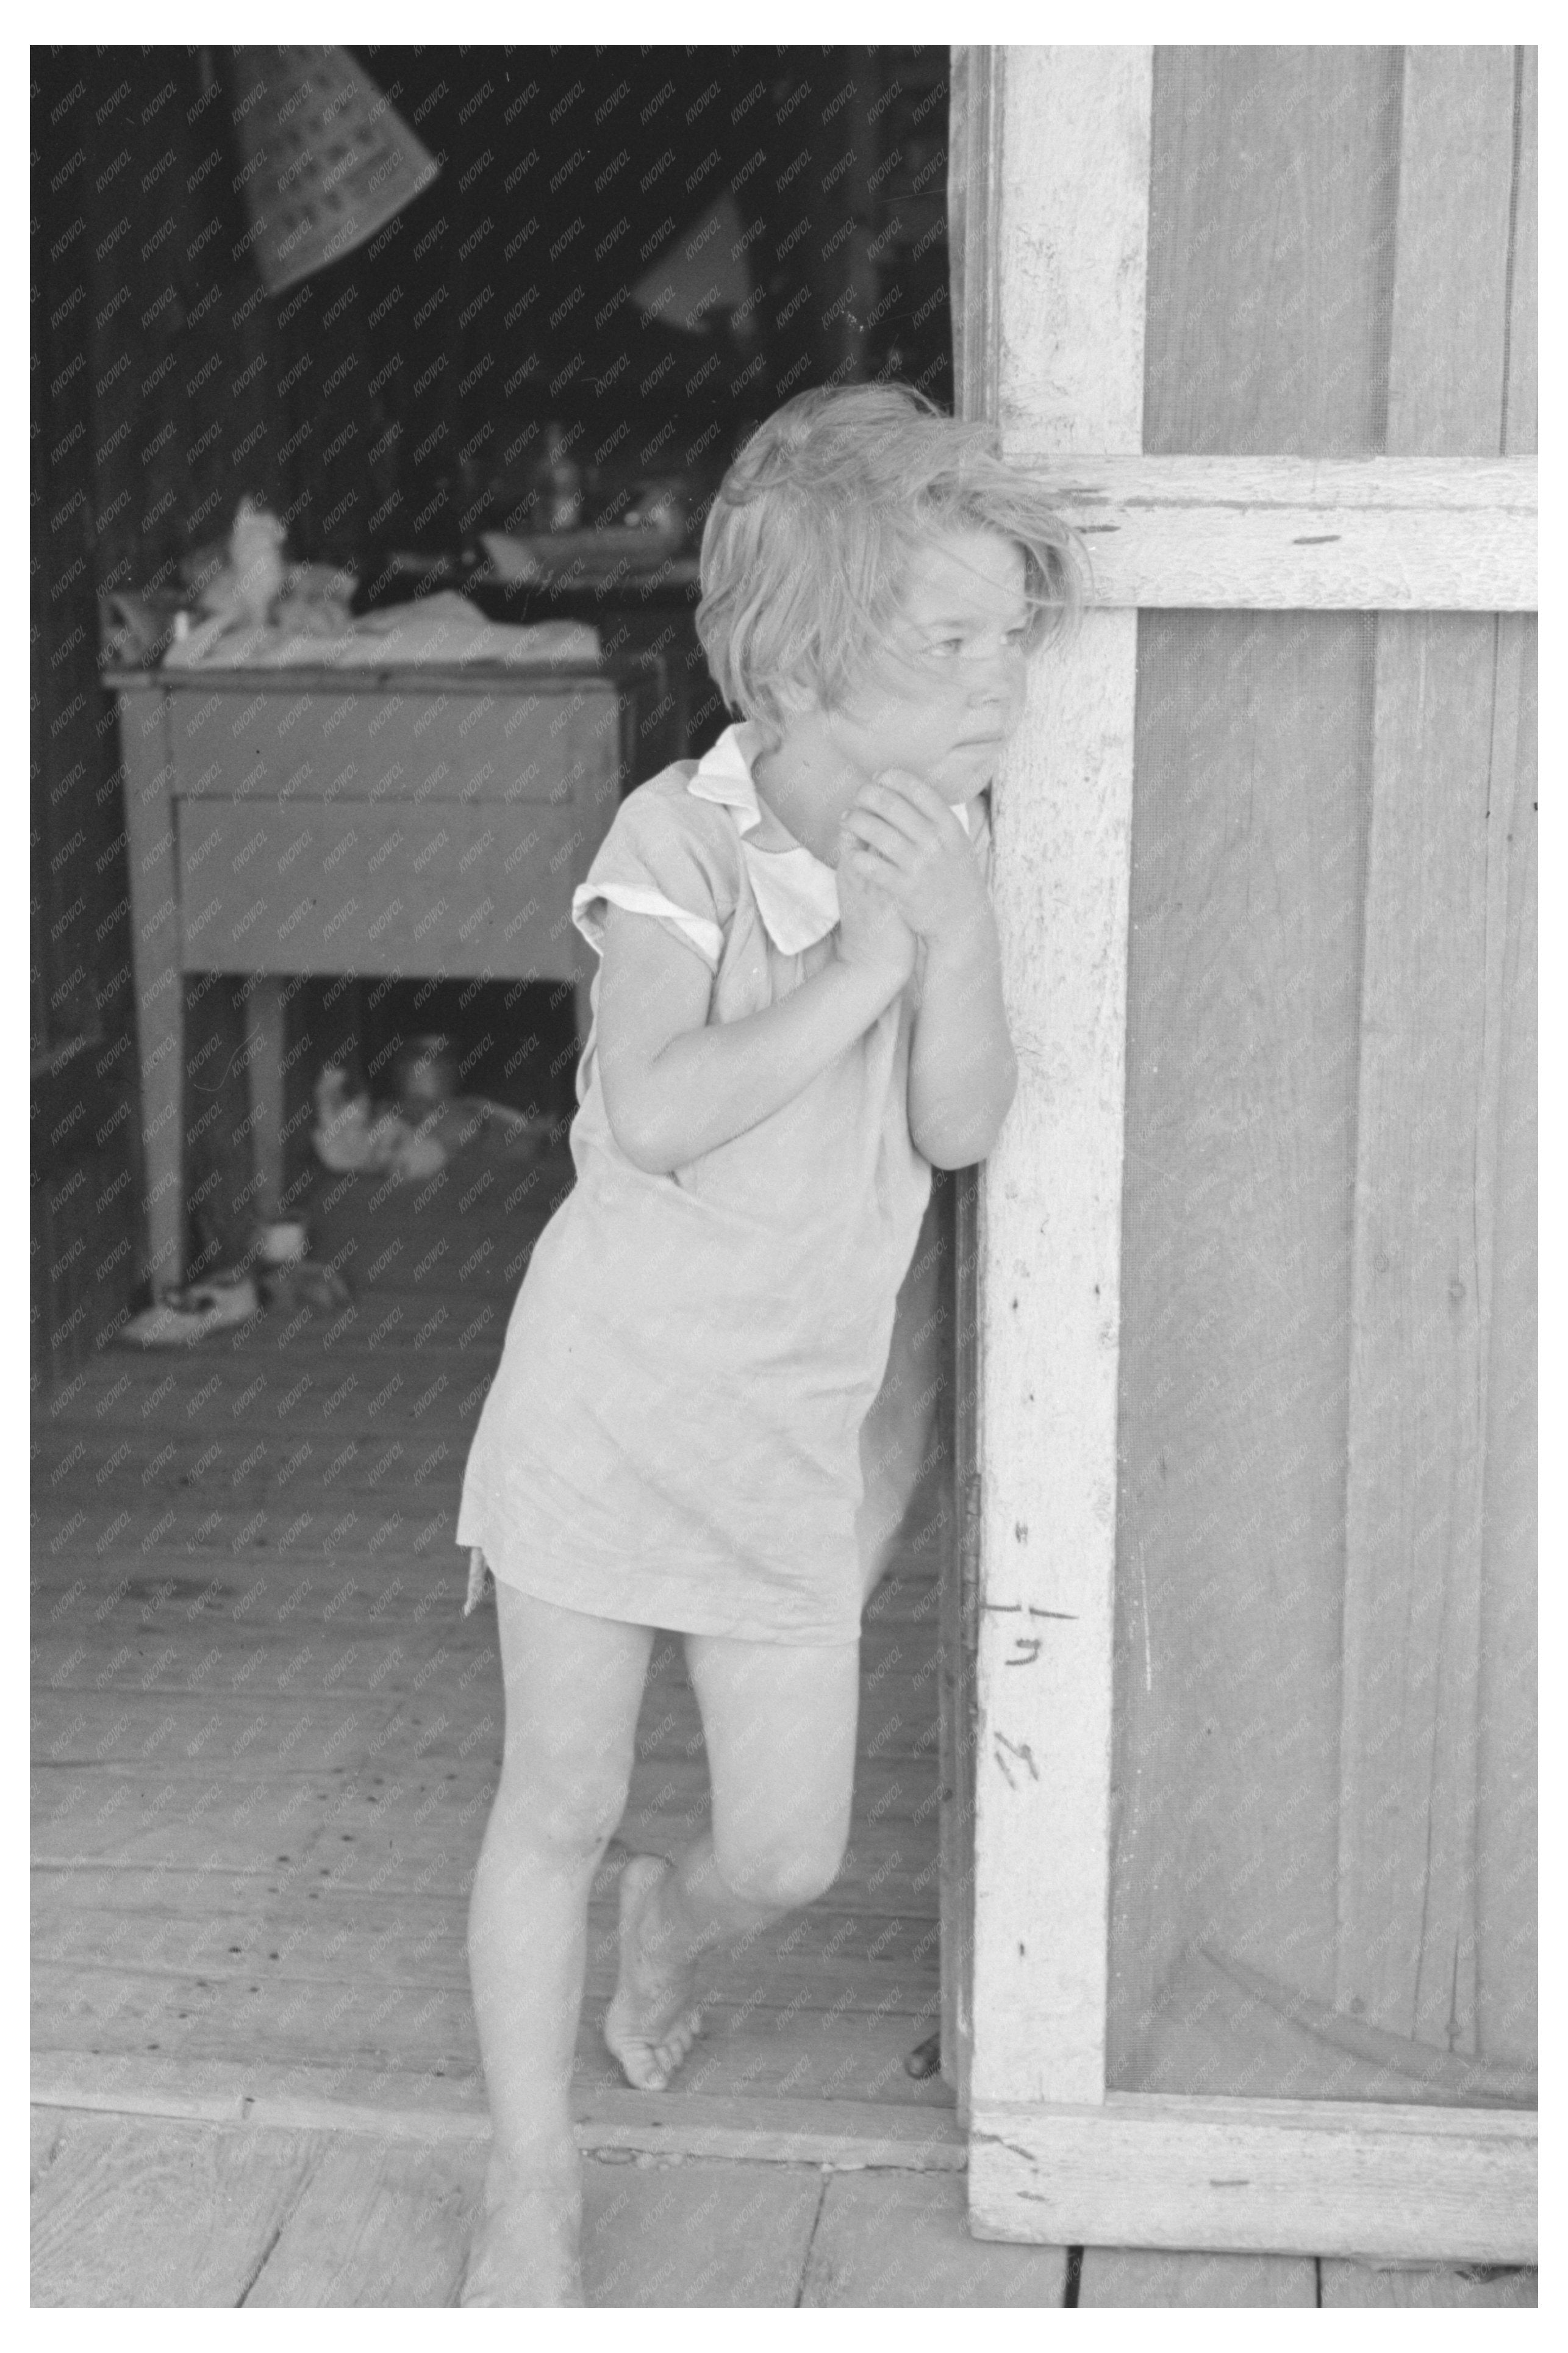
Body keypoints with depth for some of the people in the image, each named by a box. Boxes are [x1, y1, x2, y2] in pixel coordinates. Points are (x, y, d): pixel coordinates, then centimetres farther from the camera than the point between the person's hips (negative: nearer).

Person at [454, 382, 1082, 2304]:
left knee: (792, 1850, 7)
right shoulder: (683, 839, -14)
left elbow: (961, 1127, -7)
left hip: (796, 1426, 4)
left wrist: (959, 923, -19)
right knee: (559, 1802, 5)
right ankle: (531, 2178, 23)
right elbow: (655, 1113, -27)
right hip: (613, 1390, -4)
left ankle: (672, 1925, 44)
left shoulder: (938, 848, 2)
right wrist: (860, 966, -24)